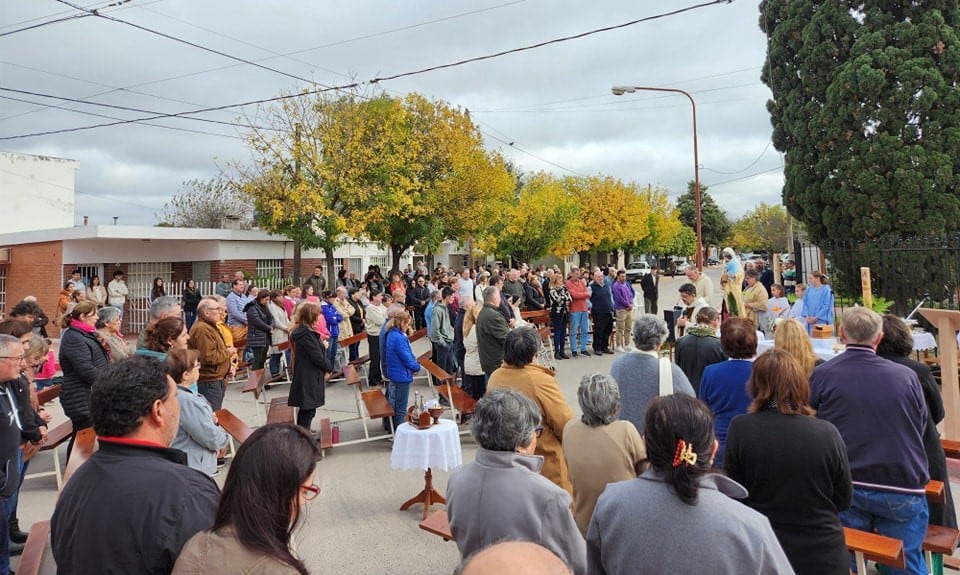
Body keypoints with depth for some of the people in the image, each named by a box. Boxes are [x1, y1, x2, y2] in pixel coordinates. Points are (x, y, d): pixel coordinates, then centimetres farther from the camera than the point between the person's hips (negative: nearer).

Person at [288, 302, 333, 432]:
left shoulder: (306, 330, 12)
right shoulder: (305, 333, -20)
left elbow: (320, 352, 12)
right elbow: (317, 355, -20)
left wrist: (326, 369, 2)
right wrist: (329, 368, -4)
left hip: (309, 376, 10)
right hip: (309, 377, -10)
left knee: (307, 409, 17)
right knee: (308, 409, -4)